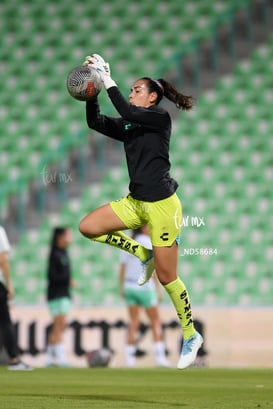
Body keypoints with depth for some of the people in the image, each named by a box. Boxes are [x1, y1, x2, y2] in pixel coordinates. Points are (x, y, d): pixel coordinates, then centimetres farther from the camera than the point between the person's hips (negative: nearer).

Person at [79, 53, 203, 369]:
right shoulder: (128, 126, 11)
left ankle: (191, 336, 14)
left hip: (162, 204, -8)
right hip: (135, 201, 8)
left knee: (167, 278, -3)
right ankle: (143, 255, 8)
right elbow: (95, 122, 5)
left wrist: (107, 80, -20)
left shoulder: (161, 118, -10)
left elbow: (128, 113, -25)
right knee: (87, 227, -7)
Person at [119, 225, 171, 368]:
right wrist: (158, 289, -10)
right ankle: (159, 356, -3)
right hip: (145, 287, -5)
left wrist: (121, 288, 14)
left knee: (134, 322, 8)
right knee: (156, 321, 4)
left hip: (130, 286, 5)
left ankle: (129, 357, 3)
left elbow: (122, 268, 8)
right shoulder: (149, 244, -9)